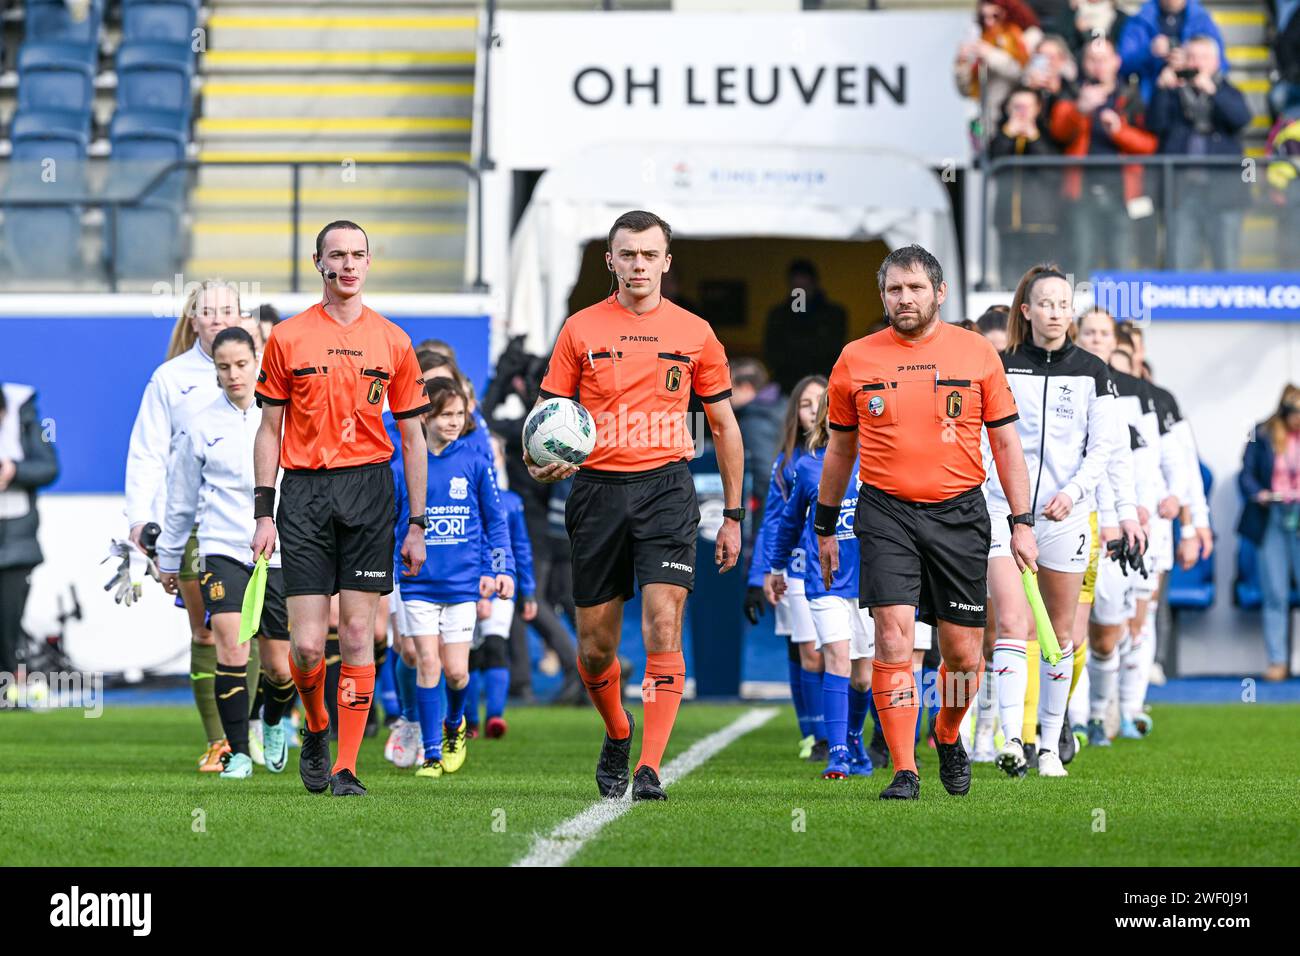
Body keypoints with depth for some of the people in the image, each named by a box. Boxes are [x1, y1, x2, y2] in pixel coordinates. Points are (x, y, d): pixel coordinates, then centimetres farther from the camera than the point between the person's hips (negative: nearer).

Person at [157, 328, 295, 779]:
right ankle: (237, 753, -8)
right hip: (222, 551, -1)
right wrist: (169, 559, 19)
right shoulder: (202, 426, 3)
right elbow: (181, 500, 14)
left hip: (279, 555, 1)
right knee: (232, 647, -18)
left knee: (280, 667, 6)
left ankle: (273, 722, 39)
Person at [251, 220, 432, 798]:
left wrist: (417, 525, 6)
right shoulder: (287, 339, 4)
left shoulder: (393, 343, 7)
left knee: (357, 632, -3)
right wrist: (264, 513, -1)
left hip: (368, 489, 1)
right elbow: (269, 430, 7)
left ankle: (346, 767, 3)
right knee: (307, 642, -7)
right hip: (304, 493, -1)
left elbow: (413, 438, 10)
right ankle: (316, 731, 22)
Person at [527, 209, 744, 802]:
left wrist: (732, 515, 10)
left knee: (662, 628, -15)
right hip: (598, 489, 1)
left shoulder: (694, 334, 6)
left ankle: (649, 770, -15)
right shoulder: (580, 330, 5)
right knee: (595, 645, 5)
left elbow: (724, 426, 12)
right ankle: (617, 736, 33)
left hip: (666, 489, -1)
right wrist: (541, 462, -16)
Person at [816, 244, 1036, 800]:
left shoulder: (977, 354, 3)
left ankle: (948, 738, 32)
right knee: (893, 638, -14)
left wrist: (1022, 522, 2)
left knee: (962, 650, 3)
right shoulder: (856, 360, 4)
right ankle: (903, 772, -10)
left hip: (959, 513, 1)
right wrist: (825, 527, 17)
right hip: (886, 511, -1)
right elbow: (840, 448, 15)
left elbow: (1006, 442, 7)